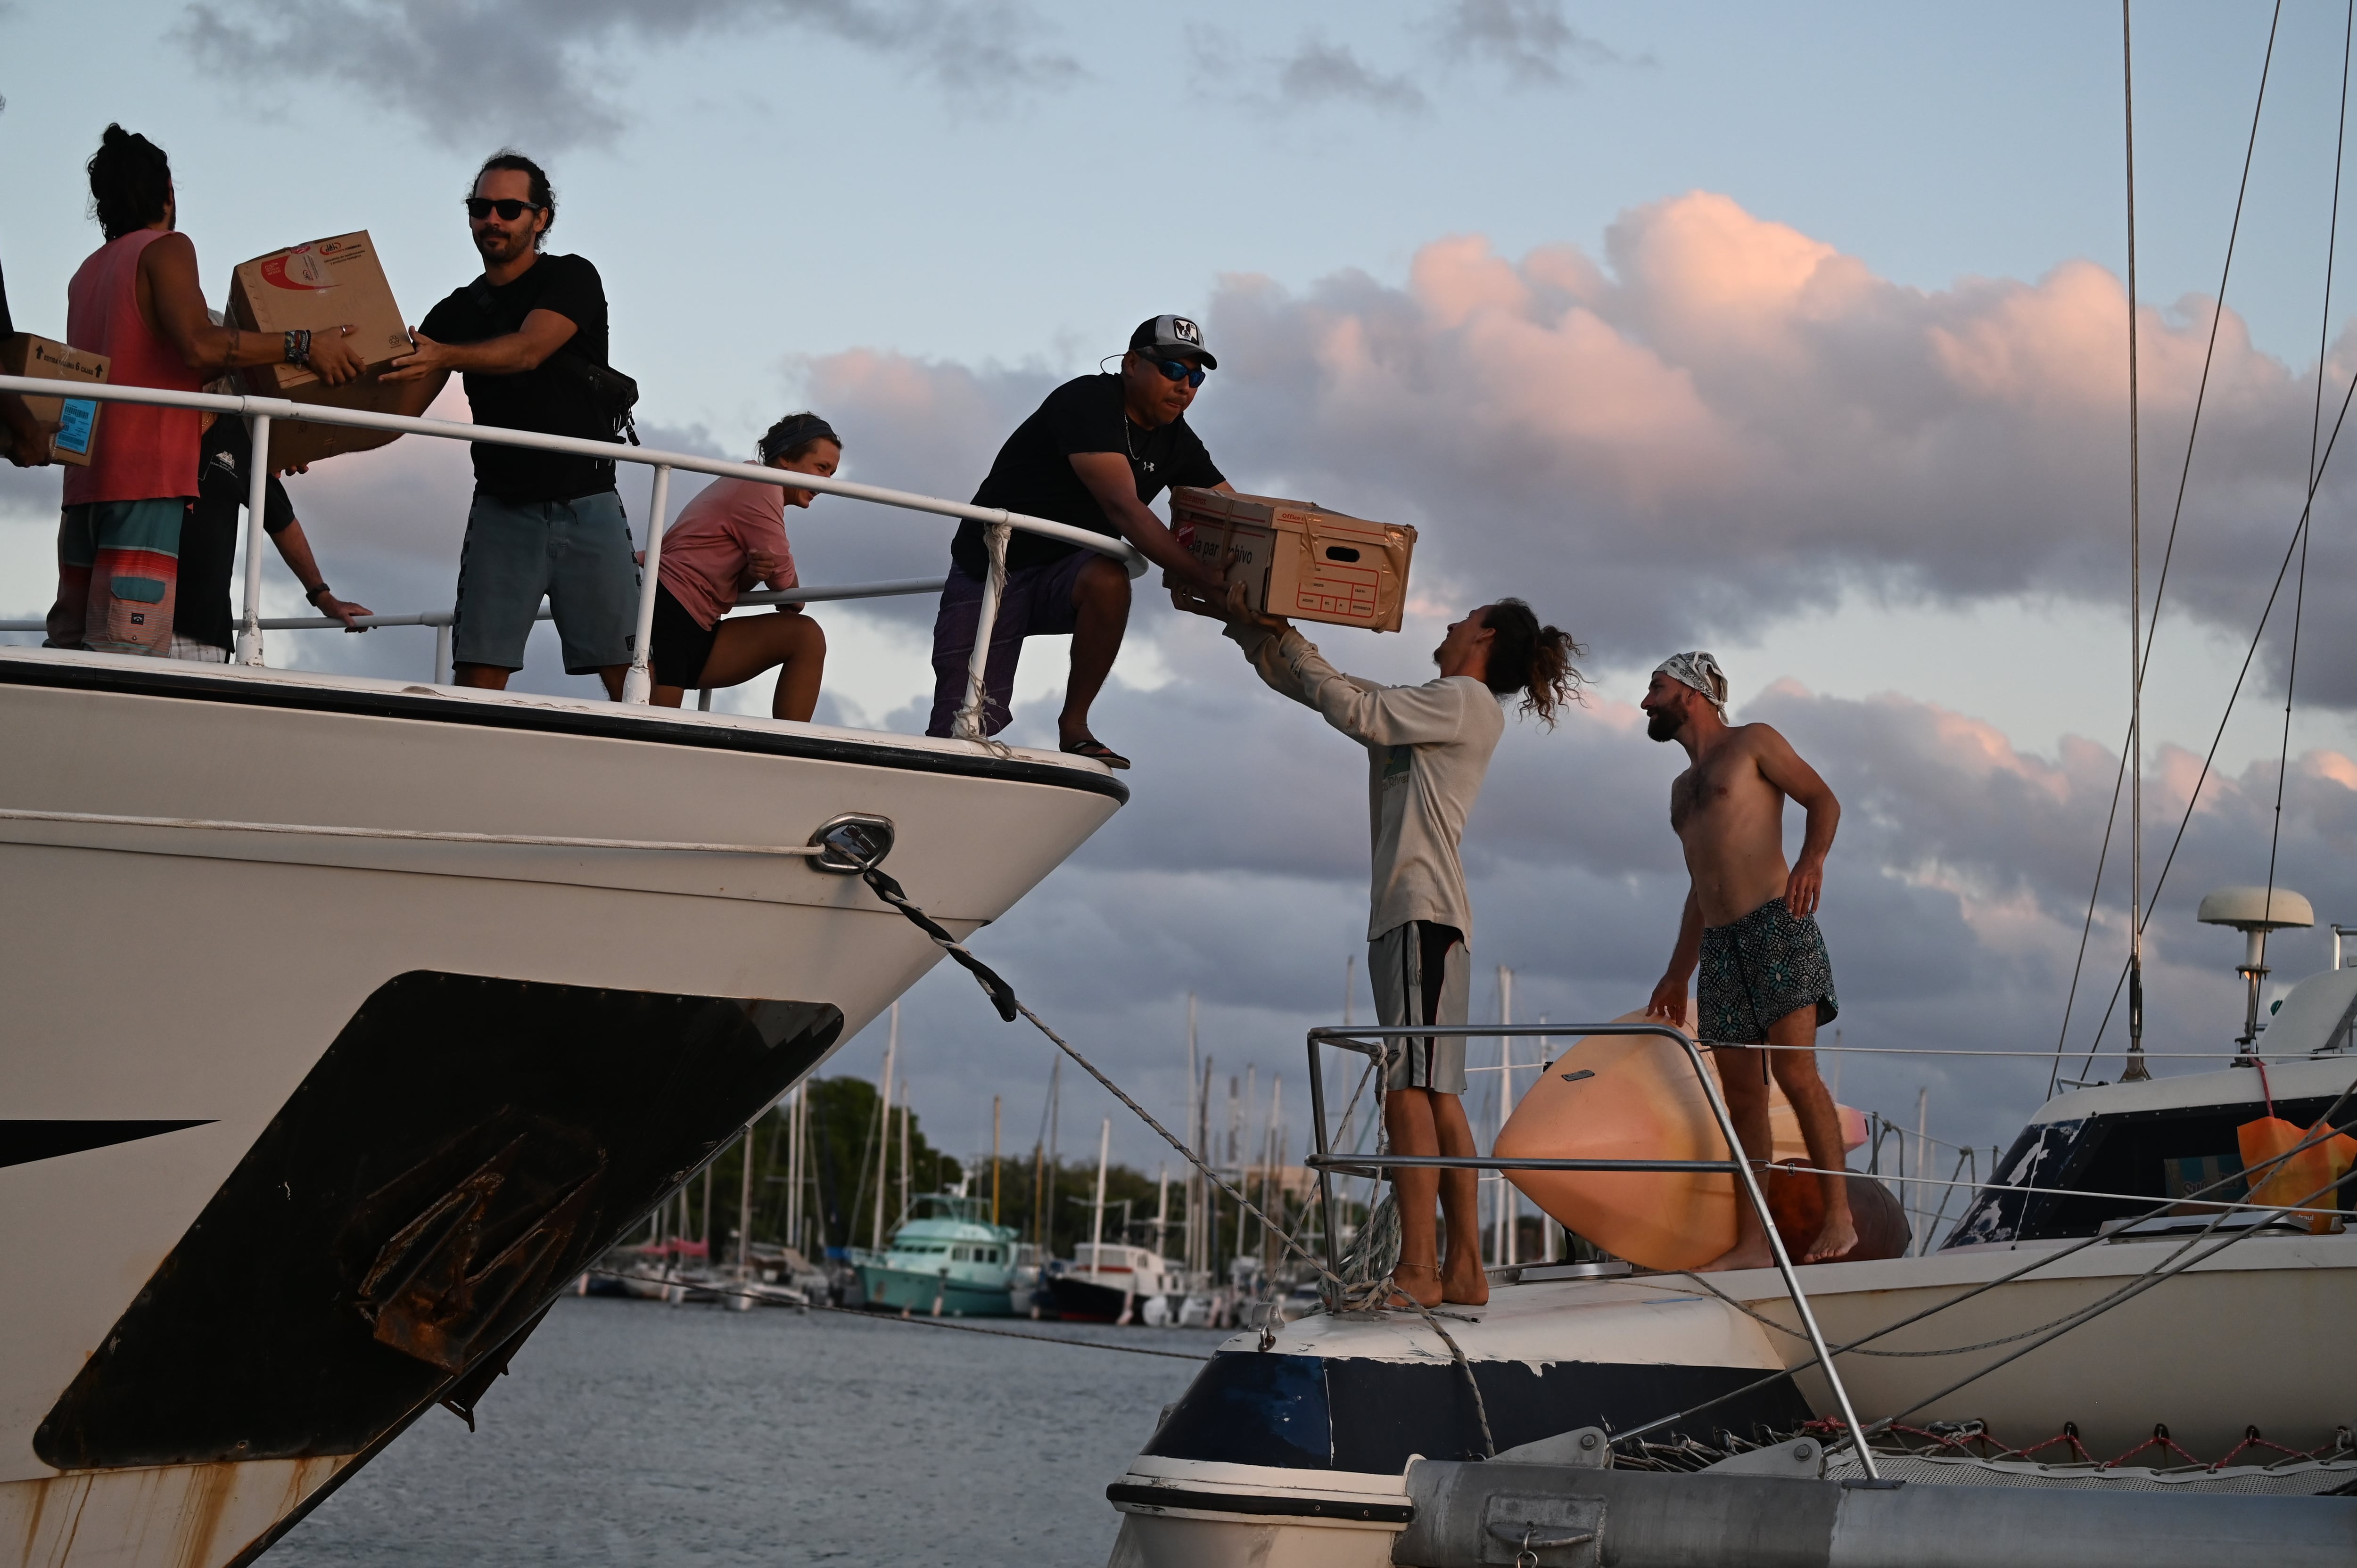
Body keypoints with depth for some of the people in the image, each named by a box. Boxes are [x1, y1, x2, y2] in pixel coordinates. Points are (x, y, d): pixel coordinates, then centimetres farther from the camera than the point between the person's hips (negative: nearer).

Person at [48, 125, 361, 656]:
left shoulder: (86, 274, 23)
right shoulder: (166, 248, -1)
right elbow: (198, 346, -17)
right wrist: (303, 345, -13)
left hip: (87, 475, 8)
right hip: (147, 475, -8)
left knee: (68, 647, 5)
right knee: (129, 653, -16)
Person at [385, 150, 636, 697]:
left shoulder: (571, 279, 1)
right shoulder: (455, 314, 13)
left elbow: (527, 350, -18)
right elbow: (402, 408, 7)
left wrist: (443, 356, -36)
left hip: (586, 504, -3)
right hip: (502, 509, 3)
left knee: (629, 675, -8)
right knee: (476, 674, -9)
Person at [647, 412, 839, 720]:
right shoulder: (759, 485, -6)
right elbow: (784, 581, -7)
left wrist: (755, 572, -10)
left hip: (695, 637, 10)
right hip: (667, 616, -10)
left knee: (806, 638, -3)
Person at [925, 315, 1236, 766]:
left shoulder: (1175, 441, 5)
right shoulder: (1088, 403, -19)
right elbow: (1123, 508, -31)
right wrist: (1203, 578, -38)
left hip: (1062, 576, 5)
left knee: (1108, 581, -32)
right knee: (959, 732, -16)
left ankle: (1074, 727, -17)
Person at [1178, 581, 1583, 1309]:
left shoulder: (1466, 703, -3)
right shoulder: (1426, 707, 24)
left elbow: (1350, 709, -12)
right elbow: (1315, 686, 24)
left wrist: (1281, 635, -5)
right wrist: (1246, 623, 15)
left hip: (1425, 912, -10)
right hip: (1406, 912, 10)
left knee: (1408, 1085, -16)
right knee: (1435, 1093, 6)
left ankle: (1416, 1270, -21)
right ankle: (1463, 1268, 5)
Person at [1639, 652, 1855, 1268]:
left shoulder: (1753, 743, 8)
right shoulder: (1683, 787, 28)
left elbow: (1824, 801, 0)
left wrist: (1812, 859, -20)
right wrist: (1678, 975, 26)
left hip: (1775, 924, -7)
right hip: (1719, 944, 7)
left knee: (1795, 1071, -16)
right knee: (1741, 1094, 0)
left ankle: (1840, 1217, -13)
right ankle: (1752, 1240, -3)